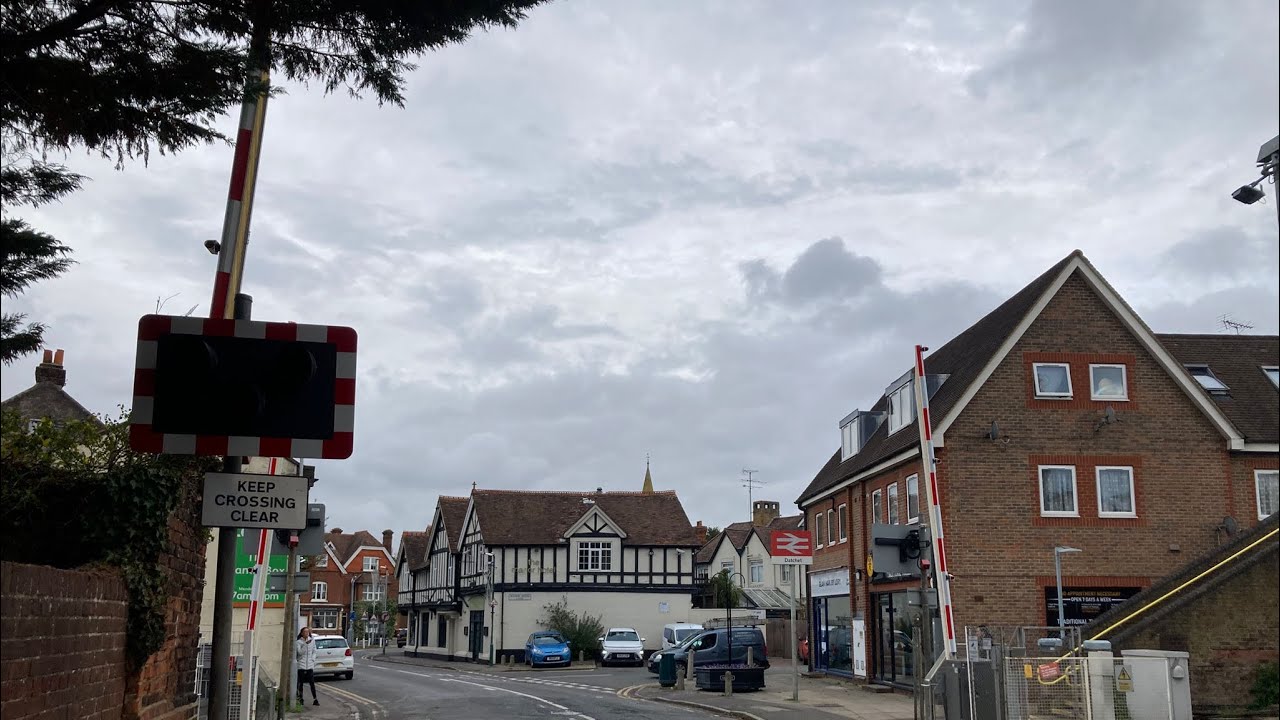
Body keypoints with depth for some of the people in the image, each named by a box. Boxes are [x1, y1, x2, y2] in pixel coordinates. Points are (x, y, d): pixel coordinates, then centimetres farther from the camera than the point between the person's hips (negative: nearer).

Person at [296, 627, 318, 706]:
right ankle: (300, 699, 15)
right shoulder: (298, 642, -3)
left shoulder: (312, 641, 8)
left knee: (312, 683, -3)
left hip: (310, 665, 2)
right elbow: (300, 652, -13)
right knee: (300, 683, 3)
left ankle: (315, 699, -2)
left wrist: (313, 659, 2)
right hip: (301, 665, -2)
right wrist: (306, 644, -21)